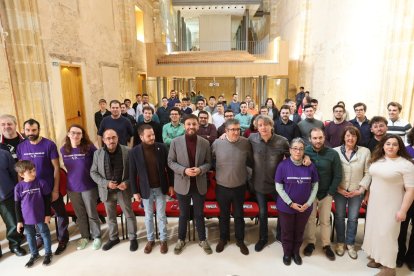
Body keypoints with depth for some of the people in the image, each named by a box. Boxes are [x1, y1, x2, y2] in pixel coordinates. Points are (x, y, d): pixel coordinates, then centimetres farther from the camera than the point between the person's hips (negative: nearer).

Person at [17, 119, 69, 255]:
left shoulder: (49, 145, -14)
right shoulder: (21, 147, -2)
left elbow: (56, 168, -12)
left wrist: (55, 190, -14)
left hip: (50, 188, -3)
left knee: (61, 214, 8)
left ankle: (63, 239, 26)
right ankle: (41, 237, 43)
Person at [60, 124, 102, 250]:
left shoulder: (89, 148, -14)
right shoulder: (64, 150, -1)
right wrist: (73, 175, 11)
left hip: (89, 187, -3)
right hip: (72, 188, 4)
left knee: (91, 213, 9)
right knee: (79, 214, 17)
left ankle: (96, 237, 27)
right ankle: (84, 236, 36)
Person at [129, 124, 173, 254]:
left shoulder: (161, 147, -9)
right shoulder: (134, 152, -10)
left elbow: (169, 167, -1)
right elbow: (132, 173, -3)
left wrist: (171, 185, -1)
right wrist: (135, 191, -3)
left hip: (161, 188, 0)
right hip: (146, 189, 0)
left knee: (161, 216, 11)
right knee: (148, 216, 15)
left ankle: (163, 240, 29)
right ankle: (150, 240, 34)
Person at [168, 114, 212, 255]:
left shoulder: (205, 143, -4)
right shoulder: (175, 142, -7)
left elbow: (208, 162, 1)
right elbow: (171, 162, -4)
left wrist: (200, 169, -19)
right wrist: (184, 170, -20)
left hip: (199, 185, 1)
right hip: (183, 184, 0)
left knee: (199, 214, 15)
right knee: (183, 214, 16)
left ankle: (202, 240, 34)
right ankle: (181, 240, 36)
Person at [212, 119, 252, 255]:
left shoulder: (245, 143, -10)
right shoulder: (217, 143, -12)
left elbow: (250, 161, 4)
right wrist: (217, 172, 6)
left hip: (239, 187, 0)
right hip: (222, 187, 0)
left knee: (239, 215, 16)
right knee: (224, 215, 18)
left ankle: (240, 240, 36)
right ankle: (223, 238, 40)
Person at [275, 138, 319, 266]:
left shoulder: (310, 166, -8)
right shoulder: (283, 165, -14)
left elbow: (315, 186, 0)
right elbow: (279, 187, -11)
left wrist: (309, 203, -8)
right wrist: (290, 203, -14)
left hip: (305, 207, 2)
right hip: (286, 206, -2)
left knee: (299, 231, 19)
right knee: (287, 231, 15)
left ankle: (296, 252, 42)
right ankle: (287, 253, 39)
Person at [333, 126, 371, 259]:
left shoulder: (365, 151, -4)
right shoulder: (335, 151, -6)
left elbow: (368, 173, -3)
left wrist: (361, 189, -9)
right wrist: (338, 189, -10)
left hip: (356, 192, 1)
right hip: (339, 191, 0)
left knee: (353, 218, 10)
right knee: (339, 217, 11)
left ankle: (350, 244, 30)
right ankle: (340, 242, 30)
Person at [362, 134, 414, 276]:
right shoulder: (377, 160, 3)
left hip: (391, 205, -6)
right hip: (374, 202, 6)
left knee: (387, 233, 1)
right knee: (374, 229, 15)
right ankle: (377, 257, 34)